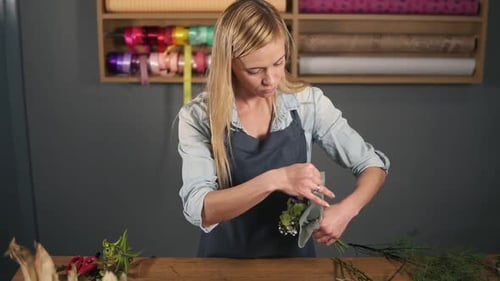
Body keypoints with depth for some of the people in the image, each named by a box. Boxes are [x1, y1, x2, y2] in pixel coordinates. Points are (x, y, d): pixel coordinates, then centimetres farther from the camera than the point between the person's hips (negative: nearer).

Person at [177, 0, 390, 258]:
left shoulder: (308, 102, -10)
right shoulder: (198, 117, -14)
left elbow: (373, 165, -3)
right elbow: (199, 210, -22)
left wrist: (347, 208, -22)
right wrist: (273, 180, -35)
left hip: (294, 255, 1)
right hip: (226, 261, 0)